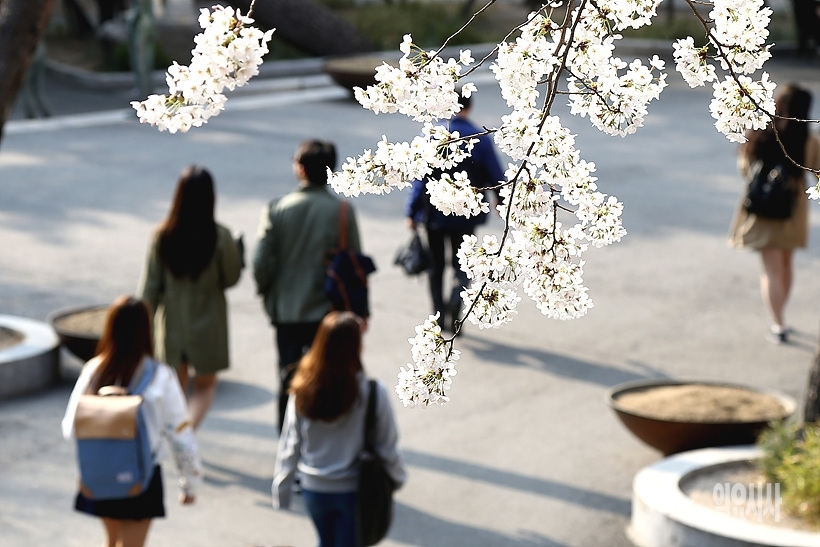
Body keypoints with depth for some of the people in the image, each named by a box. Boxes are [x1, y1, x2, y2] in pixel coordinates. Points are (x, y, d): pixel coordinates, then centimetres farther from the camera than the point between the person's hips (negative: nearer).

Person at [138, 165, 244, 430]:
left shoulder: (163, 235, -10)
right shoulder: (219, 236, -17)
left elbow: (150, 284, -6)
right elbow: (230, 279, -5)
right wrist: (237, 251, 11)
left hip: (172, 325, 2)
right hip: (207, 325, -2)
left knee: (176, 387, 17)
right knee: (205, 386, 14)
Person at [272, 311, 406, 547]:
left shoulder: (303, 392, -13)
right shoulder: (373, 393, -20)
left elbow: (289, 445, -5)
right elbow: (387, 447, -10)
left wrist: (281, 491, 6)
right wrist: (398, 476, 10)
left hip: (314, 490, 3)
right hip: (354, 491, -3)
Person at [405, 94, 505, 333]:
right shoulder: (481, 139, -7)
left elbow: (420, 178, -11)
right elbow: (496, 176, 0)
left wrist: (411, 212, -5)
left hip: (434, 212, 0)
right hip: (466, 214, 0)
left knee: (436, 266, 16)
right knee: (462, 264, 10)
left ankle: (439, 314, 17)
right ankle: (455, 303, -17)